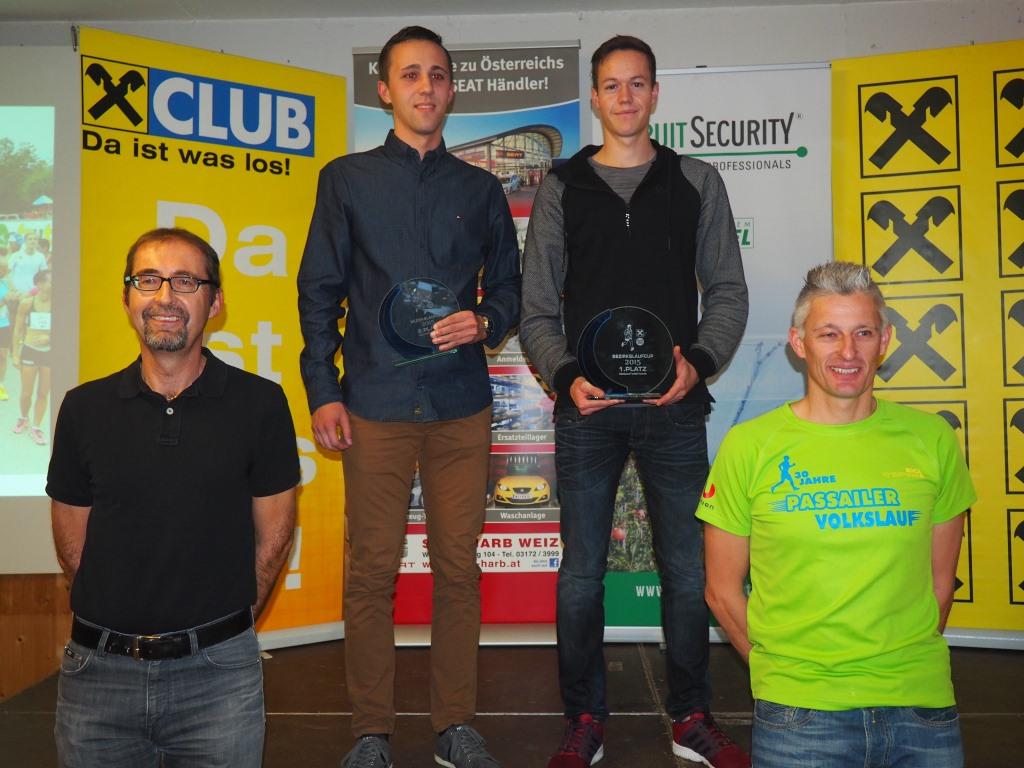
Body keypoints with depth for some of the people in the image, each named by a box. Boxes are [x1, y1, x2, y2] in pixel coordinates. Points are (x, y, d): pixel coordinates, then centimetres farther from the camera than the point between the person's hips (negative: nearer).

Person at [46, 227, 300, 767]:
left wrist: (224, 621, 6)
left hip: (217, 668, -2)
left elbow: (273, 534, 0)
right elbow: (73, 543, 7)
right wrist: (121, 624, 8)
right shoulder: (85, 408, 1)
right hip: (99, 669, 2)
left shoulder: (260, 404, -6)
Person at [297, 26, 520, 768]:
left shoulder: (480, 188, 13)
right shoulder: (347, 179, 9)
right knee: (371, 570, 2)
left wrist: (484, 323, -8)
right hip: (375, 406, -1)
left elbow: (510, 287, 15)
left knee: (459, 568, 5)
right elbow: (319, 291, 6)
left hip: (461, 405, 2)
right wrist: (322, 391, -2)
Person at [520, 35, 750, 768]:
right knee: (581, 573, 6)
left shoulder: (697, 182, 9)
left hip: (674, 407, 1)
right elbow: (537, 310, 5)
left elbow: (728, 292, 7)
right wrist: (566, 376, -11)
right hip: (588, 410, 0)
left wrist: (698, 361, -10)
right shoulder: (562, 189, 8)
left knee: (688, 569, 7)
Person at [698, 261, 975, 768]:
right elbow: (723, 591, 0)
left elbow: (939, 579, 9)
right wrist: (788, 673, 0)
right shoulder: (748, 446, -6)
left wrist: (901, 664, 5)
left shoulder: (932, 440, 1)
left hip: (922, 705, 2)